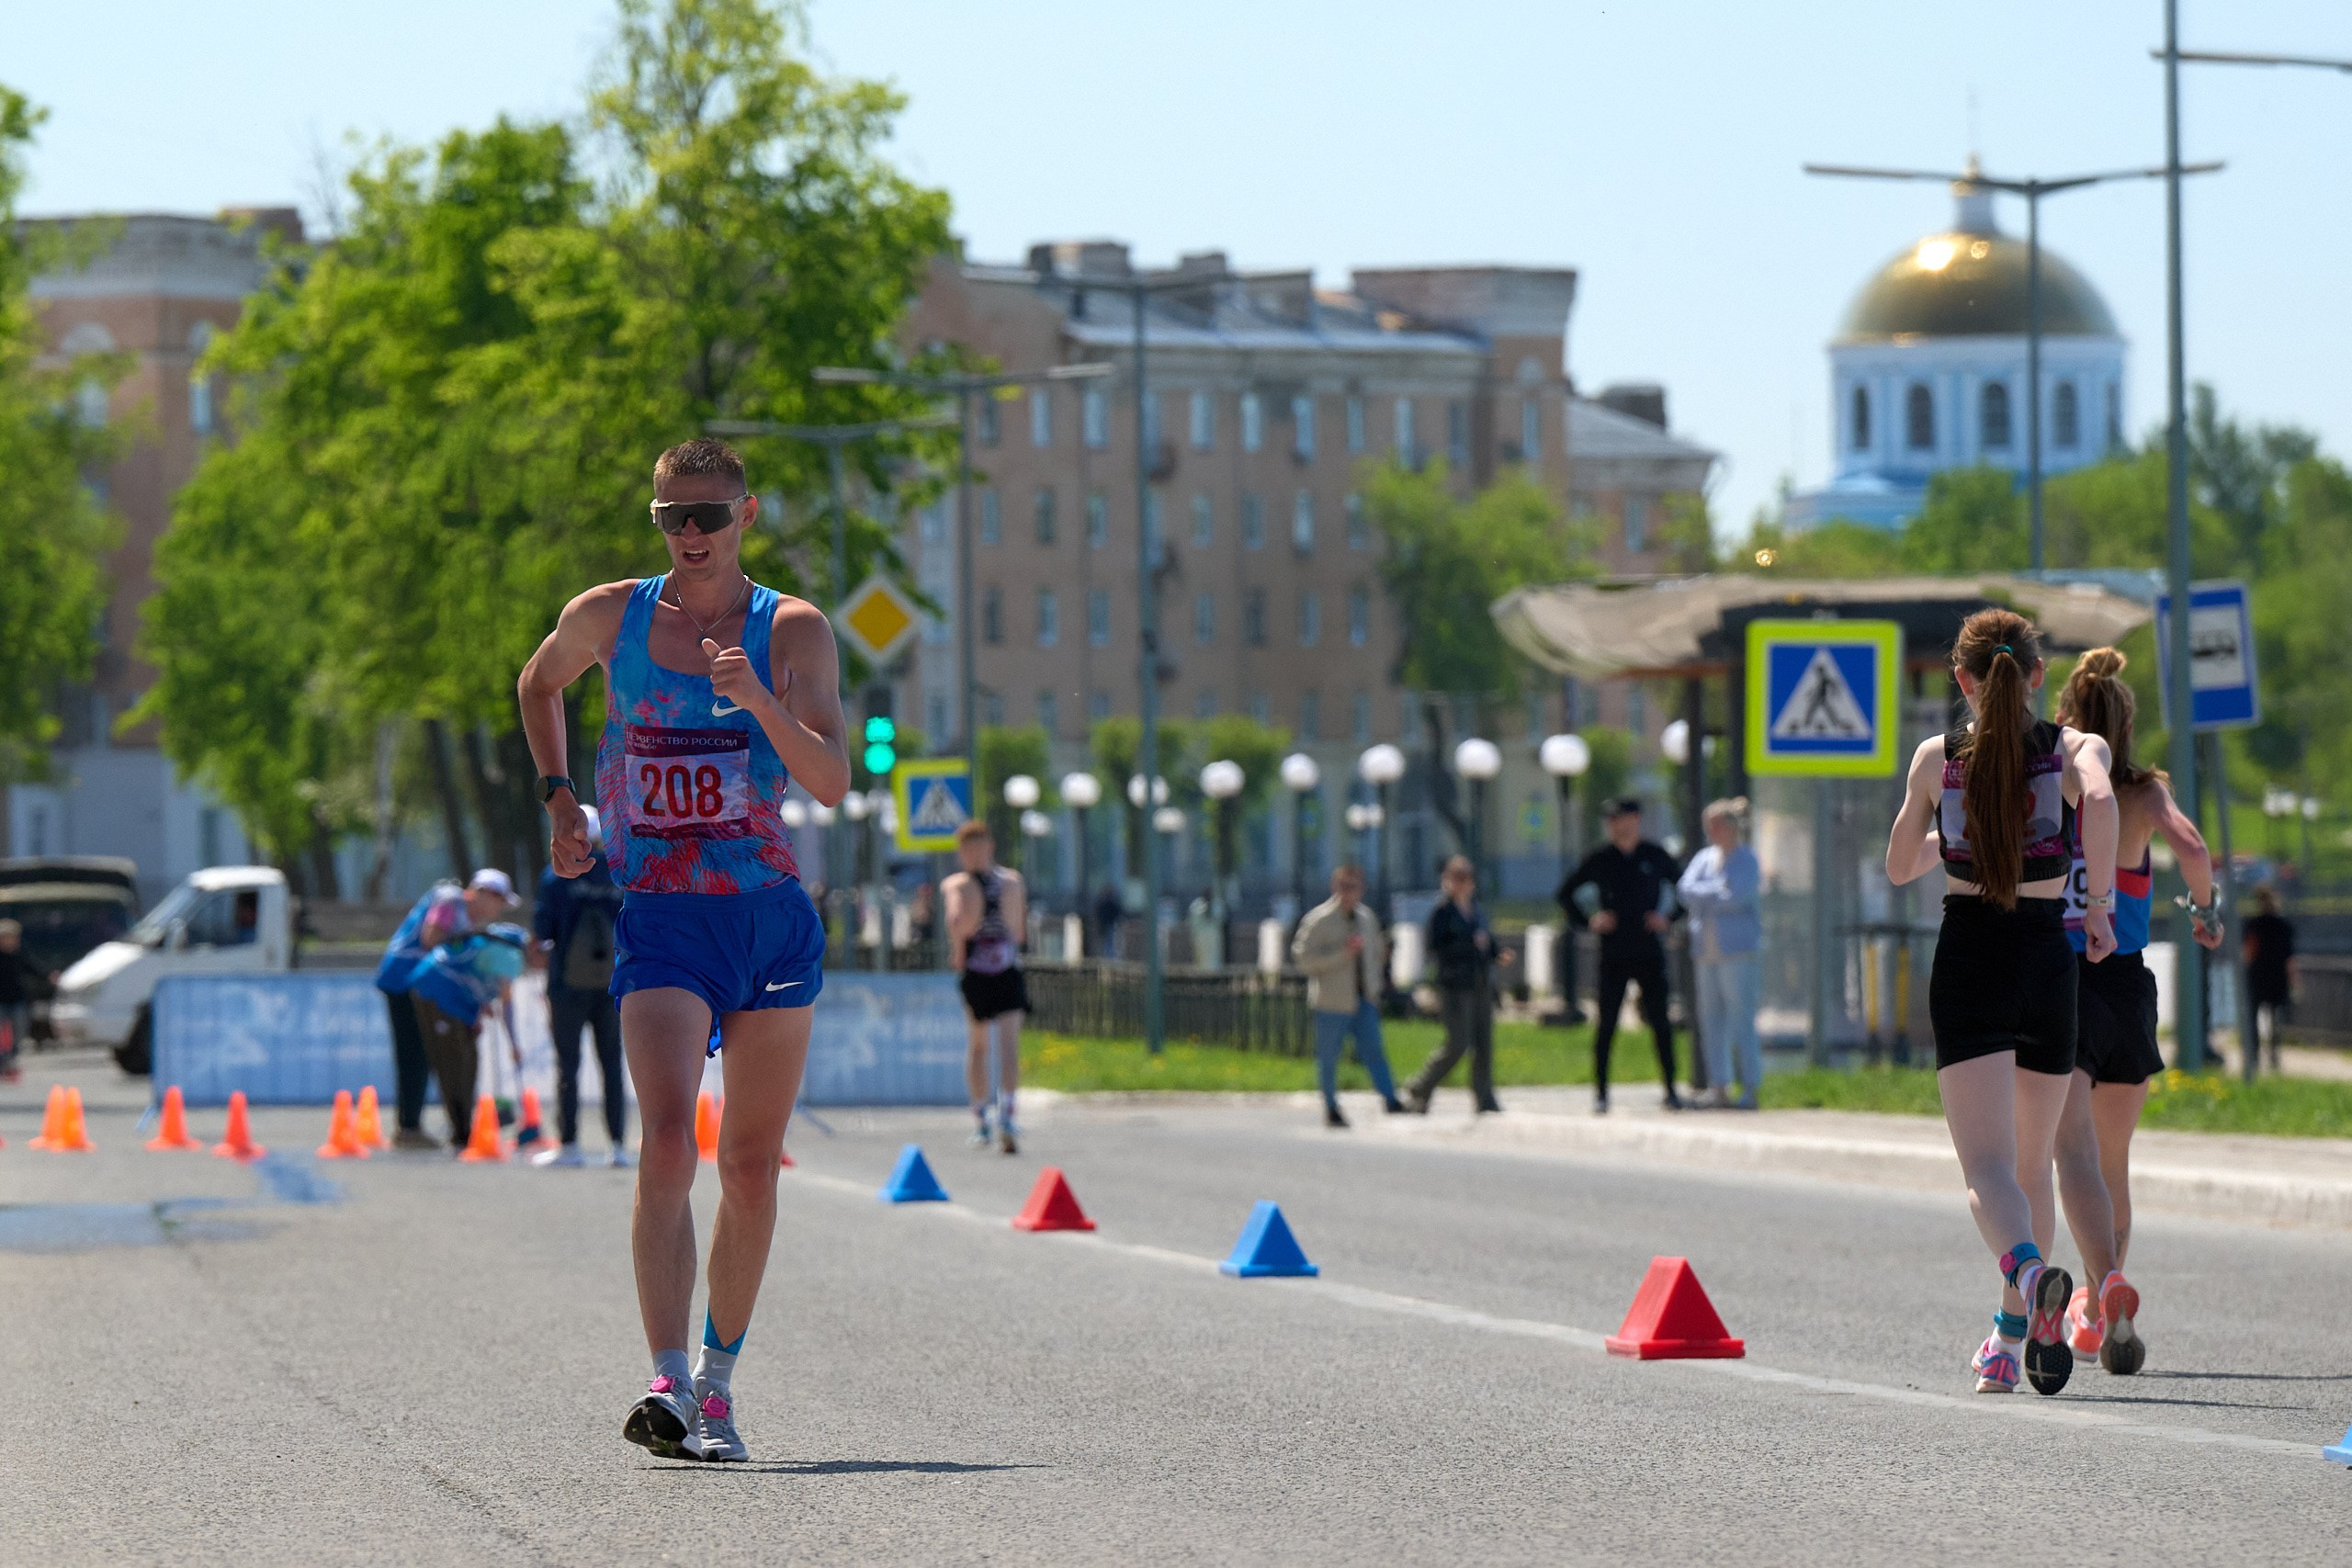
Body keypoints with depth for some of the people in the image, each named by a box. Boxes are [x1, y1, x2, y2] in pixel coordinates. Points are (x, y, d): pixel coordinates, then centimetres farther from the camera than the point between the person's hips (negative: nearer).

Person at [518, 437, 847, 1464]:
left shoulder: (794, 631, -1)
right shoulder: (609, 617, 3)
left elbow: (831, 781, -11)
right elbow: (539, 682, 26)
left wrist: (758, 699, -26)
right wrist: (557, 799, 14)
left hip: (773, 918, 1)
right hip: (659, 919, -1)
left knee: (751, 1166, 8)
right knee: (666, 1141, -21)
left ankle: (718, 1380, 24)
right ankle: (668, 1386, -29)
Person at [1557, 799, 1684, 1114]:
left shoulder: (1655, 857, 3)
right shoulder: (1599, 860, 1)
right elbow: (1566, 895, 11)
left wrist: (1668, 918, 0)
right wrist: (1588, 922, -2)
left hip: (1649, 954, 0)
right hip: (1613, 955, 0)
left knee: (1660, 1022, 0)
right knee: (1605, 1024, -2)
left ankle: (1670, 1089, 8)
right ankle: (1601, 1093, 5)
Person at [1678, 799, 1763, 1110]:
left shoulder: (1746, 860, -2)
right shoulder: (1704, 858, 16)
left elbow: (1737, 897, -16)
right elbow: (1685, 890, 3)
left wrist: (1703, 896, -4)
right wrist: (1717, 893, -9)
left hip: (1737, 952, -7)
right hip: (1706, 952, 7)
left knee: (1741, 1023, -10)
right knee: (1711, 1021, 7)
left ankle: (1751, 1088, -9)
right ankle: (1719, 1087, 12)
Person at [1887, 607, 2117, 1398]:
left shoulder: (1936, 758, 4)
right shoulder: (2074, 747, 1)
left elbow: (1900, 866, 14)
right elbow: (2099, 799, -23)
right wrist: (2100, 902, -15)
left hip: (1967, 957, -1)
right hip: (2046, 959, 1)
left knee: (1989, 1167, -13)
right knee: (2032, 1163, 19)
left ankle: (2030, 1271, -44)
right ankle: (2012, 1338, 27)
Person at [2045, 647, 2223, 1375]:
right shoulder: (2143, 794, -1)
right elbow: (2188, 844, -17)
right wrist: (2205, 908, 1)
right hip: (2126, 988, 2)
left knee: (2075, 1154, -12)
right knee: (2112, 1162, 18)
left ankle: (2109, 1284, -37)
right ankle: (2094, 1313, 29)